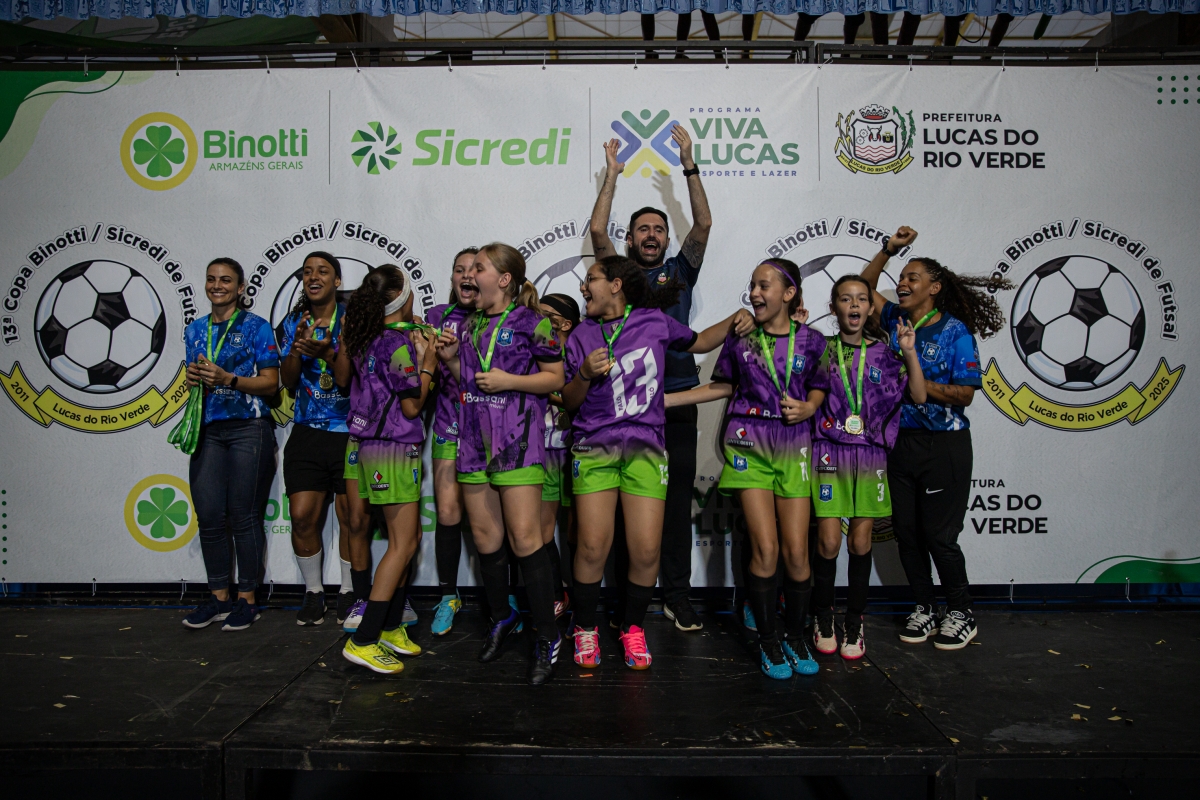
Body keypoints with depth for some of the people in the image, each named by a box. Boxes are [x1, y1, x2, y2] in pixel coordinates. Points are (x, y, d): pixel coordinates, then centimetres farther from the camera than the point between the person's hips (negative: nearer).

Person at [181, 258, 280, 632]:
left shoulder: (256, 327, 1)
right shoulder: (195, 330, 16)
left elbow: (271, 382, -3)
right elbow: (194, 377, 23)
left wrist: (228, 379, -16)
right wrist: (193, 378, 0)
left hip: (249, 429, -5)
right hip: (208, 430, 5)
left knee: (244, 516, -2)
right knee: (208, 516, 3)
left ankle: (246, 600, 8)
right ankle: (218, 597, 16)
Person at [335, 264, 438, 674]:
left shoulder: (366, 337, 8)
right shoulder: (400, 343, -17)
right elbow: (411, 406, -14)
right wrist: (428, 360, -7)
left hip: (375, 445, 9)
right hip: (394, 448, -9)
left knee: (407, 536, 14)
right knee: (403, 543, -6)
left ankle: (390, 627, 21)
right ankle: (362, 641, -5)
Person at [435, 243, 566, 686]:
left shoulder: (531, 322, -3)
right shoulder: (469, 325, 17)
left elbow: (555, 377, -4)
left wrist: (510, 380, -14)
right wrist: (451, 360, 7)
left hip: (517, 439, -7)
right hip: (474, 439, 7)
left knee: (525, 537, -10)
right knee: (485, 537, 10)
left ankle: (547, 636, -1)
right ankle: (501, 616, 30)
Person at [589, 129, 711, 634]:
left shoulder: (679, 271, 16)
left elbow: (703, 224, 5)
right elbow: (596, 229, 0)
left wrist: (688, 164, 3)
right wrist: (612, 172, 6)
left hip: (676, 402, 1)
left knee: (677, 500, 4)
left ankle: (676, 596, 11)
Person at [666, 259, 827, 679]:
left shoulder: (811, 341, 2)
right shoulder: (740, 337, 3)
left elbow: (818, 390, 14)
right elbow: (722, 386, 13)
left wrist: (807, 408, -9)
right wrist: (662, 399, 10)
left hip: (793, 448, 1)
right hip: (749, 447, 0)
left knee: (796, 550, 0)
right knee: (765, 549, -6)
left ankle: (796, 638, 20)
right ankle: (768, 642, 11)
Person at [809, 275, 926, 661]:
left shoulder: (883, 352, 7)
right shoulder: (822, 349, 4)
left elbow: (918, 396, 3)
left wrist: (909, 351, -7)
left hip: (870, 454, 2)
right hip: (829, 452, -1)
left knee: (860, 541, 4)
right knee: (828, 541, -5)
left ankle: (854, 625, 17)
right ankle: (823, 620, 14)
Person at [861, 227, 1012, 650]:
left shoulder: (955, 331, -8)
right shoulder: (897, 320, 6)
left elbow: (965, 393, -12)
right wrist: (889, 249, 4)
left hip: (945, 445, -5)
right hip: (901, 441, 5)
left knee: (938, 534, 0)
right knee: (906, 531, 9)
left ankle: (961, 614, 19)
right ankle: (924, 608, 25)